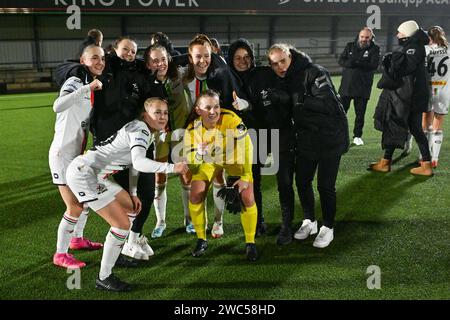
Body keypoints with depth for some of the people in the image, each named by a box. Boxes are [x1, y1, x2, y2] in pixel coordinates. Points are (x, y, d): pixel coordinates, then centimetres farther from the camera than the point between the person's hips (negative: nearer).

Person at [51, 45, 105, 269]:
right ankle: (61, 255, 10)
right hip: (63, 154, -9)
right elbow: (58, 106, -40)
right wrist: (88, 88, -42)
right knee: (75, 207, -6)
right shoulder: (75, 82, -19)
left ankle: (77, 239, 39)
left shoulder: (96, 86, 7)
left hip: (78, 154, 9)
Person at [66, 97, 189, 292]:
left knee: (131, 207, 20)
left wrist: (133, 194, 18)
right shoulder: (140, 130, -17)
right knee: (122, 224, -10)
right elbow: (139, 163, -35)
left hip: (95, 174, 10)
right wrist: (172, 167, -42)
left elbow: (134, 163, 22)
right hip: (83, 172, -10)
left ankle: (116, 253, 34)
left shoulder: (149, 133, 12)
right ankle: (104, 279, 2)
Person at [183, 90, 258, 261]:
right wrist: (198, 154, -41)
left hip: (234, 158, -2)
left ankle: (250, 243, 8)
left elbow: (246, 147, -27)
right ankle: (202, 240, 15)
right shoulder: (193, 129, -26)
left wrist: (245, 177, -27)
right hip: (208, 160, 2)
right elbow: (190, 161, -18)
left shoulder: (231, 119, -34)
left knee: (247, 198, -13)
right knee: (195, 197, -8)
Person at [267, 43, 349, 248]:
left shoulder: (314, 73, -18)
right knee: (302, 181, 13)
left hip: (329, 137, -7)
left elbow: (327, 103, -30)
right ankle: (309, 222, 34)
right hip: (306, 138, 7)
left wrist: (298, 103, -26)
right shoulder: (283, 81, 4)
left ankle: (327, 228, 20)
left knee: (325, 186, 1)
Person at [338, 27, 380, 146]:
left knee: (360, 113, 6)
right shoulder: (350, 46, 9)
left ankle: (357, 136, 17)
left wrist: (357, 63, -25)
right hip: (346, 84, 2)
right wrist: (350, 63, -22)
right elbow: (341, 60, 0)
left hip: (363, 87, -1)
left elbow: (374, 65, -13)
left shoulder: (374, 49, 0)